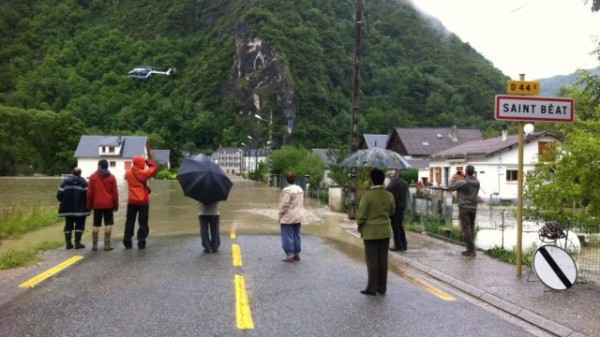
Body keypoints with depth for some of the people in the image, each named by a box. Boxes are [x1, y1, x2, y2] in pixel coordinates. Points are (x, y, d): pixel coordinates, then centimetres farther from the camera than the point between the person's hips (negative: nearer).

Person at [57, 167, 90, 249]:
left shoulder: (65, 181, 4)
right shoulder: (83, 182, -7)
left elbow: (59, 195, 0)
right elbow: (87, 194, -16)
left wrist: (64, 202, 18)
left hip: (68, 208, 4)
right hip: (80, 209, -3)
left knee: (68, 225, 12)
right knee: (79, 225, 4)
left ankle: (68, 243, 11)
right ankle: (77, 243, 1)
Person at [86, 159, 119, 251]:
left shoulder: (93, 177, 0)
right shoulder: (111, 177, 0)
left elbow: (90, 192, 0)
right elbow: (115, 192, -1)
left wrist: (89, 204, 8)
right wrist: (116, 205, 6)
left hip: (97, 204, 1)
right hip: (108, 204, -1)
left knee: (96, 224, 8)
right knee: (108, 223, 2)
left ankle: (94, 245, 8)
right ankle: (107, 244, -3)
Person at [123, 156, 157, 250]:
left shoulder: (128, 173, 1)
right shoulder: (143, 173, -12)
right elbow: (154, 168, -3)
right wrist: (147, 161, 8)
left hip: (132, 201, 4)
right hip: (143, 201, -3)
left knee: (129, 222, 12)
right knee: (143, 223, 4)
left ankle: (127, 243, 13)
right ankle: (141, 243, 1)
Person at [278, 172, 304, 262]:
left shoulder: (287, 190, -18)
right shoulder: (300, 189, 8)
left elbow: (284, 205, -19)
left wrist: (280, 216, -9)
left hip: (288, 218, -8)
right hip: (298, 217, 8)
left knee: (288, 237, -1)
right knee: (296, 236, 13)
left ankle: (289, 255, 0)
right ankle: (296, 254, 18)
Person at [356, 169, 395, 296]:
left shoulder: (367, 195, -16)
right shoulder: (389, 195, 1)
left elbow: (361, 215, -13)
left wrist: (359, 225, 5)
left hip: (371, 232, -5)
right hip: (385, 231, 5)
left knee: (372, 260, 2)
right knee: (383, 260, 10)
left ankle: (372, 288, 6)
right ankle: (382, 287, 16)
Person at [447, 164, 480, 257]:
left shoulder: (462, 182, -16)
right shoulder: (477, 182, 2)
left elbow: (450, 187, -4)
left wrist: (453, 178, 11)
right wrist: (465, 177, 15)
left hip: (464, 208, -6)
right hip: (473, 208, 6)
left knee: (466, 229, -2)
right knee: (471, 229, 14)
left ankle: (471, 250, -2)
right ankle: (471, 249, 18)